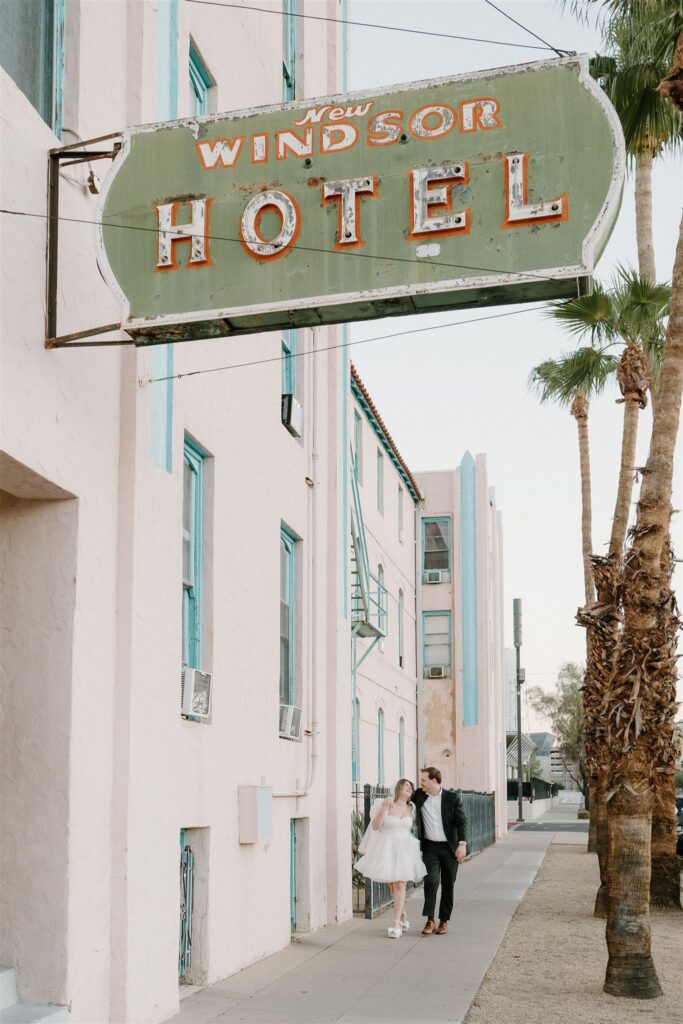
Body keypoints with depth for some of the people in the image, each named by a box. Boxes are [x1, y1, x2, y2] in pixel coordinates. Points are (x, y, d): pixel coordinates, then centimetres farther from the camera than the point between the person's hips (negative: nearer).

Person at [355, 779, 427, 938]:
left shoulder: (411, 809, 9)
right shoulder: (386, 805, -2)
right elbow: (375, 826, -11)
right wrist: (384, 807, -19)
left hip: (404, 850, 1)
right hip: (387, 850, -1)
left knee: (400, 885, -9)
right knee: (392, 886, 6)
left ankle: (396, 924, -11)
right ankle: (403, 918, 25)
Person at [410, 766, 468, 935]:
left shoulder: (452, 798, -6)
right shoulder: (419, 796, 1)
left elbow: (461, 821, -7)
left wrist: (462, 844, -16)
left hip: (450, 847, -1)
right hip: (430, 847, 1)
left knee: (448, 885, 5)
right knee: (431, 880, -15)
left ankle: (444, 921, 15)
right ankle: (430, 921, -12)